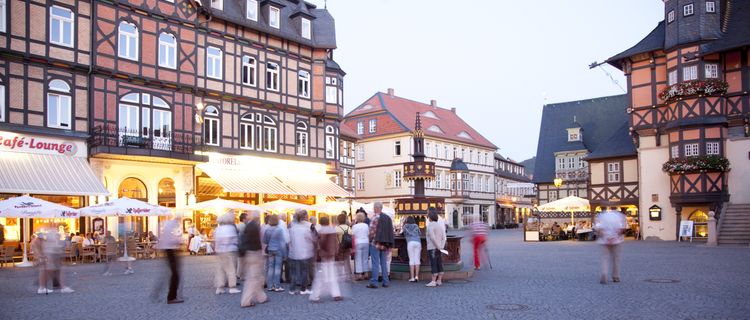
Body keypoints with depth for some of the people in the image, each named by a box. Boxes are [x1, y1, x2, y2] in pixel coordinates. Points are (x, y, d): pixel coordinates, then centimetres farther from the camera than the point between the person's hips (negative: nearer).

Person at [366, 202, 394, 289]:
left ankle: (374, 283, -1)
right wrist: (387, 242, 16)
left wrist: (370, 240, 0)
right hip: (384, 244, 6)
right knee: (384, 263, 12)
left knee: (375, 263, -4)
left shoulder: (375, 217, -10)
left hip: (376, 243, -6)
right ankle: (385, 282, 14)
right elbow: (390, 231, 11)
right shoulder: (387, 217, 11)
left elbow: (372, 231, -14)